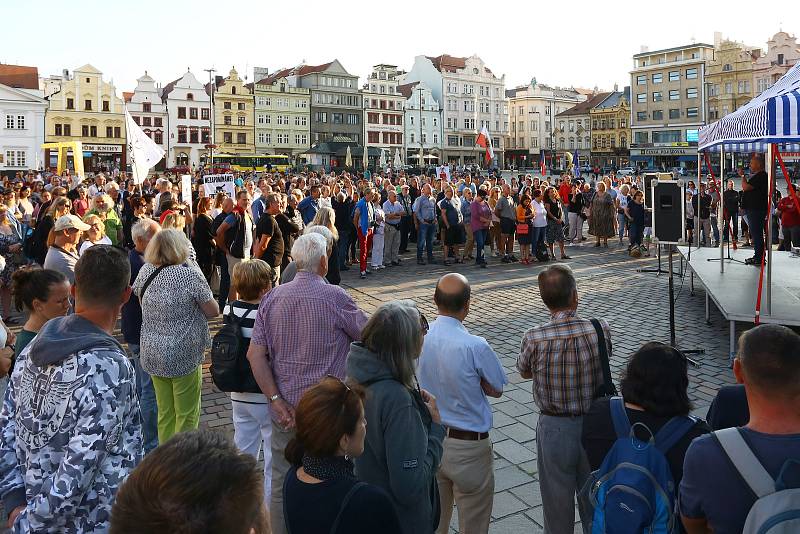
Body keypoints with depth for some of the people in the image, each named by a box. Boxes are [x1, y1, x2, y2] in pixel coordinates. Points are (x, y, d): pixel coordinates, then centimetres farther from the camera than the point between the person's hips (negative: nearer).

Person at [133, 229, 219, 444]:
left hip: (152, 354, 6)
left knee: (165, 412, 18)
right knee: (187, 415, 8)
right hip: (184, 355, -6)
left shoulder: (145, 272, 0)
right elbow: (213, 311, -8)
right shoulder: (190, 275, -16)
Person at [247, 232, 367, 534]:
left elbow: (255, 354, -6)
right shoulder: (334, 297, -15)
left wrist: (277, 401, -6)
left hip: (285, 408, 4)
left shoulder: (273, 298, -2)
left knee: (281, 481, 15)